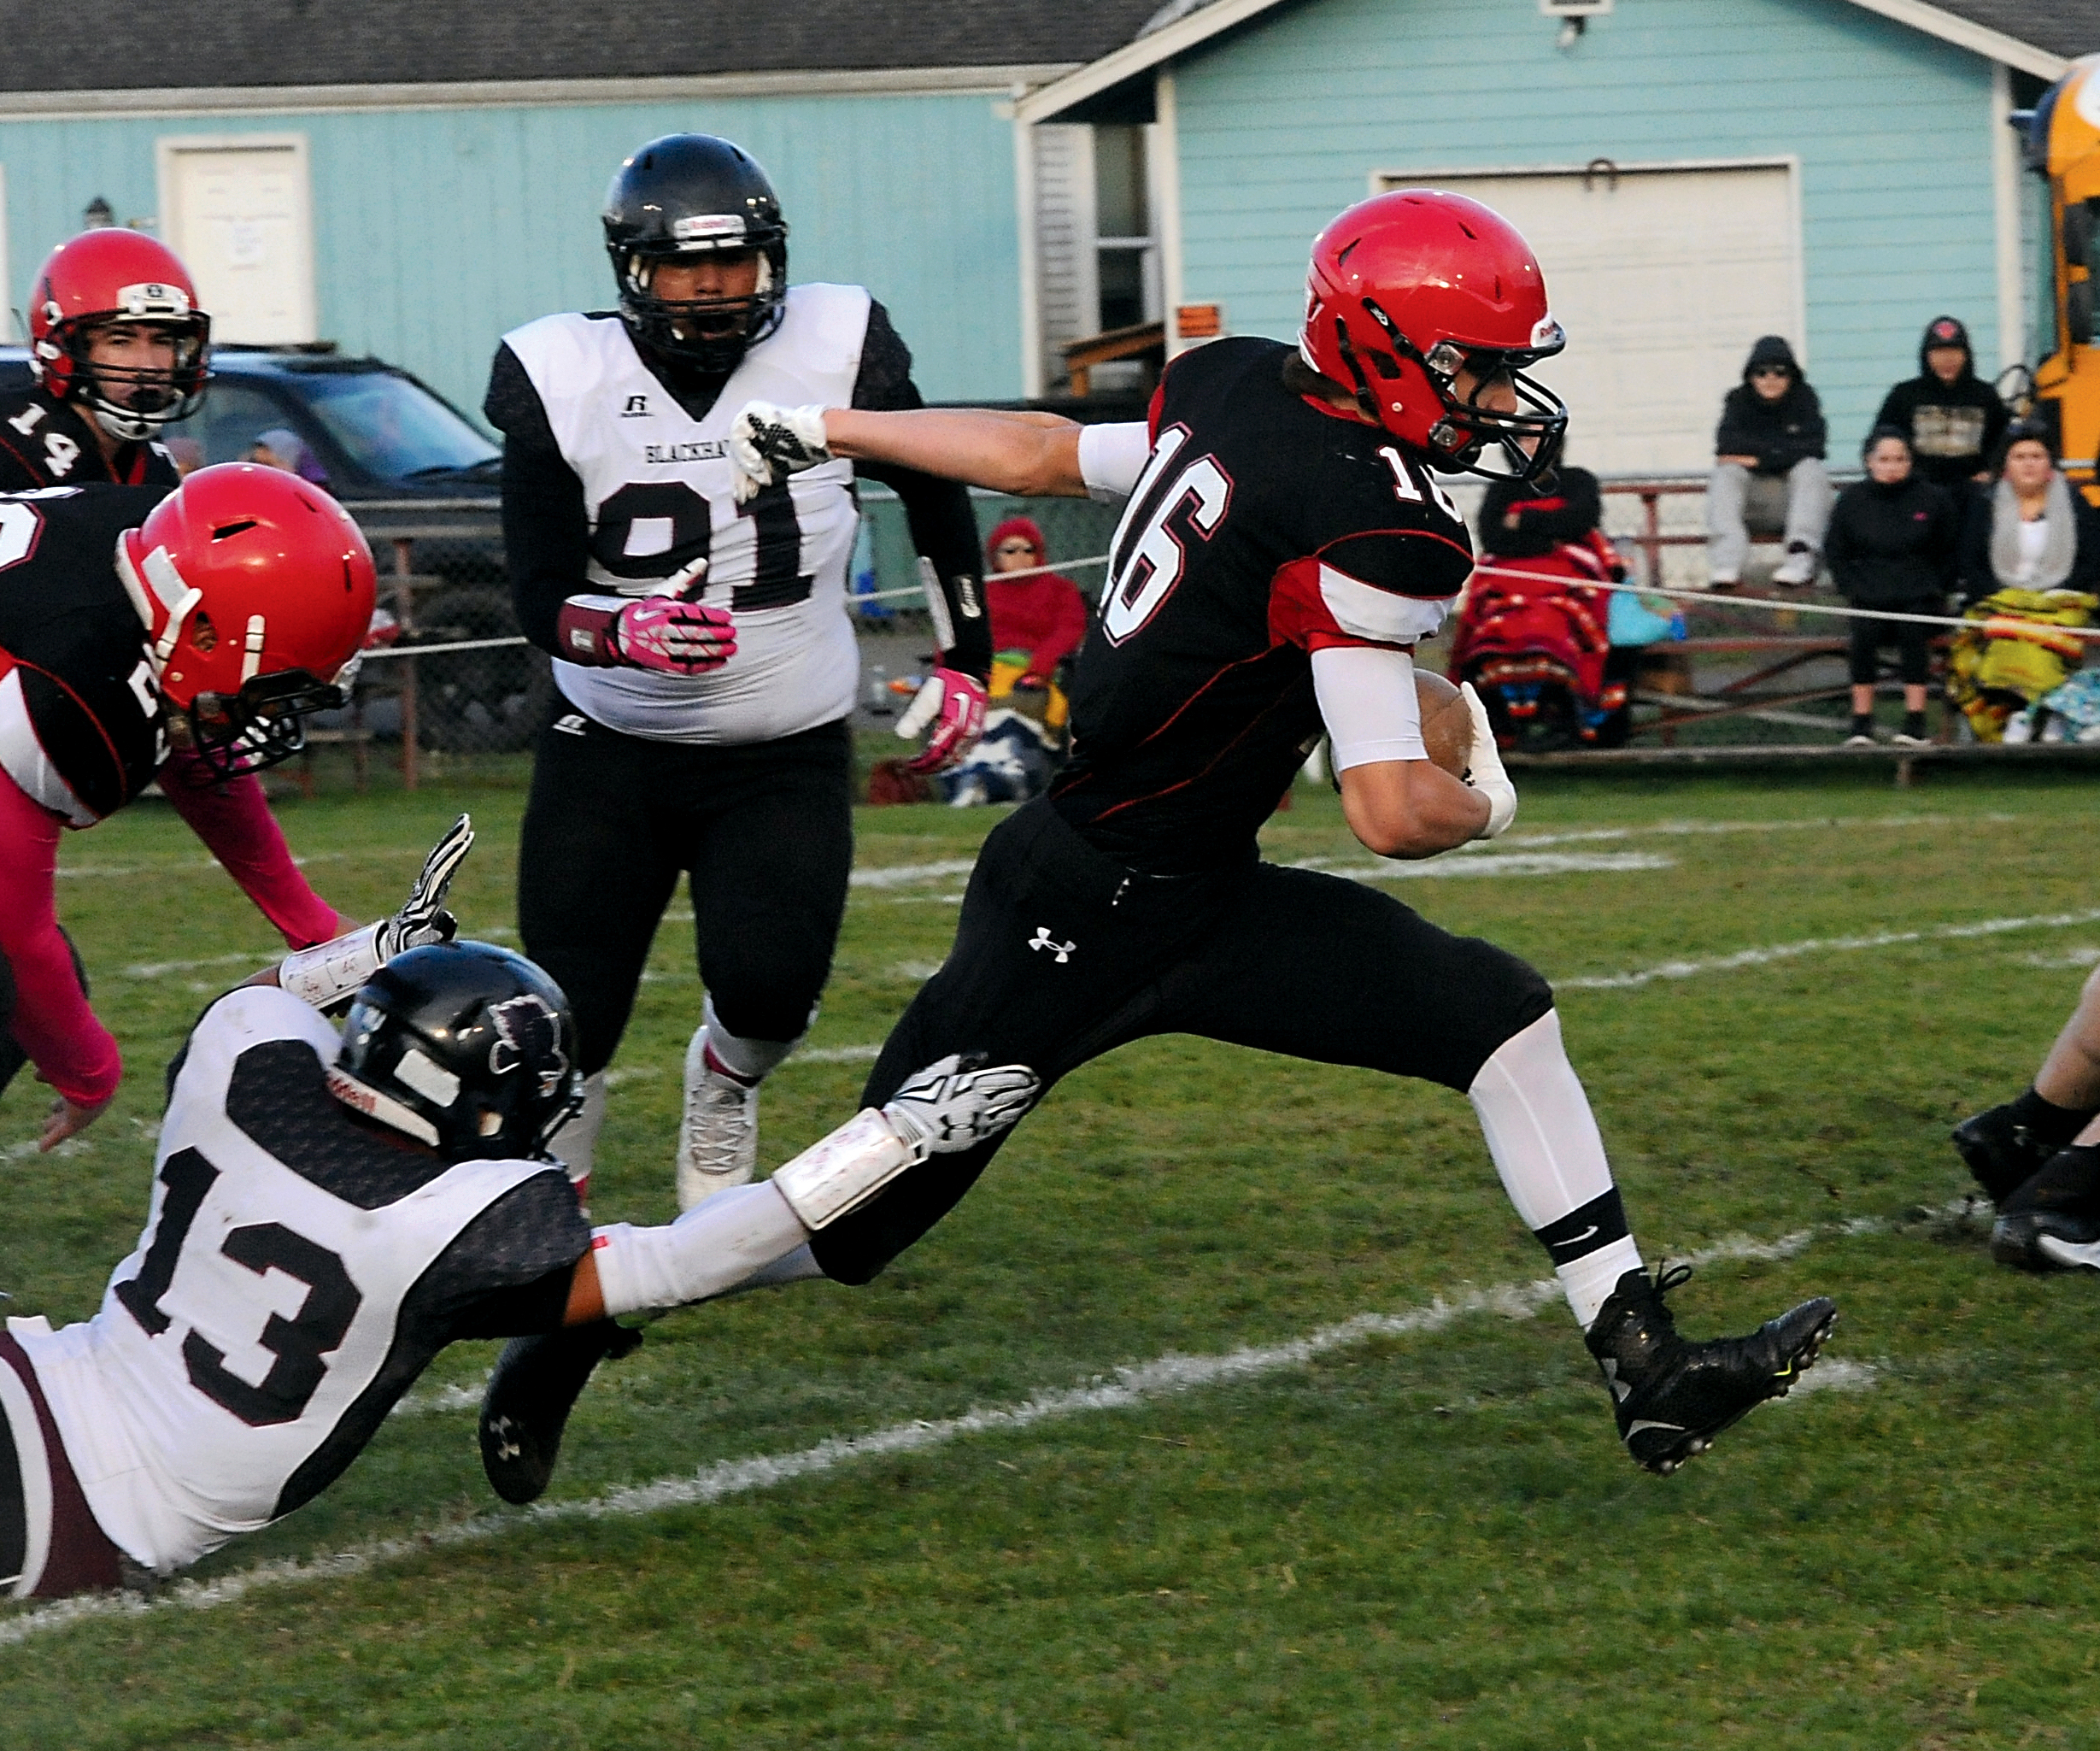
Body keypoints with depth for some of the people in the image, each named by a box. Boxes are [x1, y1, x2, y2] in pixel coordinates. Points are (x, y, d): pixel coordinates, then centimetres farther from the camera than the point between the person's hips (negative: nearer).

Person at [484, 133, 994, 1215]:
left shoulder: (836, 351, -8)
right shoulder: (563, 381, -9)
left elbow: (936, 497, 11)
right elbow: (541, 600, -12)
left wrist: (965, 662, 14)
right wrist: (624, 630, -34)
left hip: (785, 757, 0)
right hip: (611, 749, 0)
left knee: (768, 985, -21)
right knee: (570, 1016, -7)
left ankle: (723, 1086, 17)